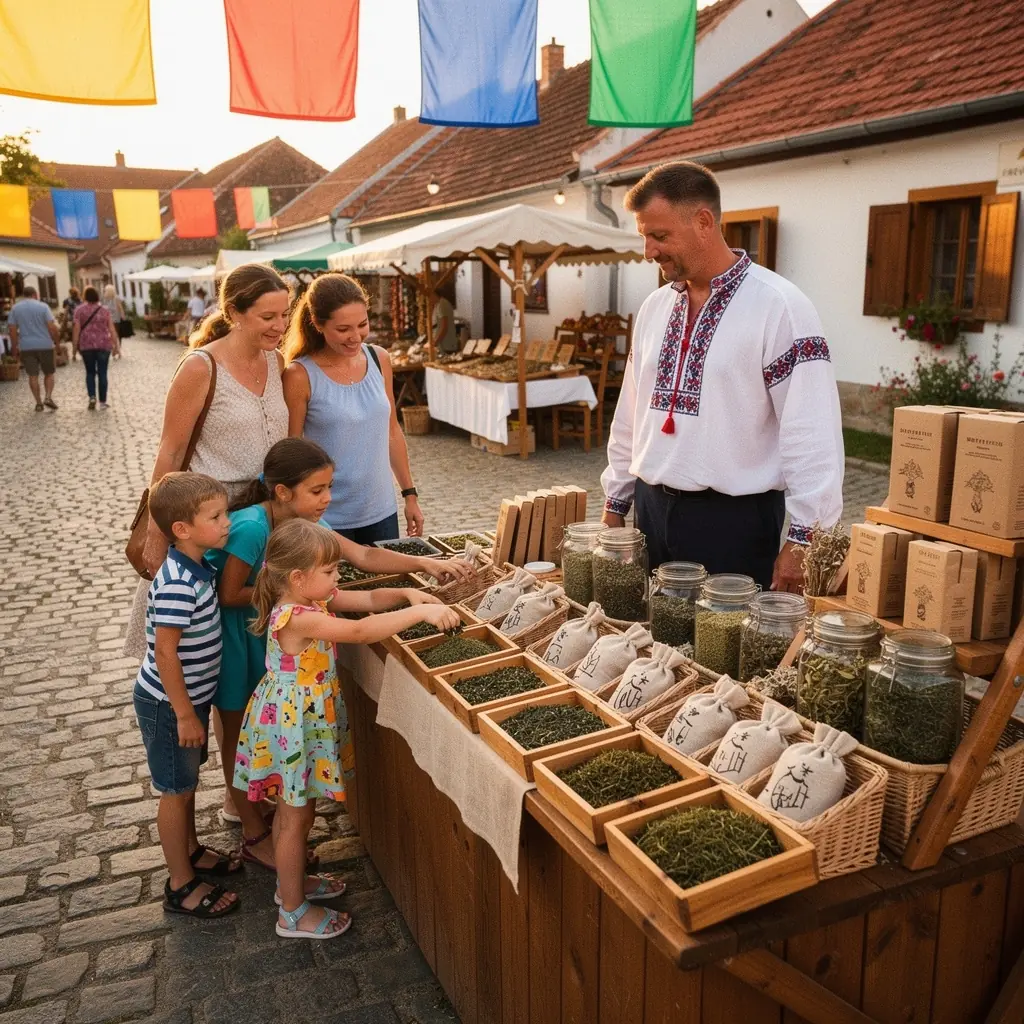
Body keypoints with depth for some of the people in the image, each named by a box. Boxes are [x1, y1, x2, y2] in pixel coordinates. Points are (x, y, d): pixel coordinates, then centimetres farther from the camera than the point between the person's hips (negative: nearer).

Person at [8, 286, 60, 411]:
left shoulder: (15, 308, 6)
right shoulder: (42, 306, -4)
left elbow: (12, 329, 4)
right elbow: (52, 327, -10)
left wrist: (14, 346, 11)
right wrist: (56, 340, 3)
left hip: (26, 347, 2)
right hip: (45, 345, -2)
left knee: (33, 375, 7)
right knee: (49, 373, 11)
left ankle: (38, 403, 7)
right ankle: (48, 397, -5)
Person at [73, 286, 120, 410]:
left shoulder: (79, 309, 0)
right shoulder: (105, 309, 3)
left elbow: (76, 329, -5)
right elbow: (112, 328, -1)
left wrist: (75, 345, 0)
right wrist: (116, 345, 2)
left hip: (86, 345, 0)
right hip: (103, 344, 0)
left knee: (90, 372, 14)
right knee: (102, 373, 3)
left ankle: (92, 397, -3)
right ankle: (103, 402, 3)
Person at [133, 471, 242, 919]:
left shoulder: (195, 567, -1)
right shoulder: (178, 585, -30)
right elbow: (165, 653, -27)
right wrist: (185, 714, -21)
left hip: (190, 695, 8)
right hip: (169, 704, -8)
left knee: (187, 782, 24)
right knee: (176, 790, 6)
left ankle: (190, 851, 43)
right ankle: (181, 885, 22)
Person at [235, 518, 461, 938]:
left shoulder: (315, 598, -2)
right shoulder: (297, 618, -30)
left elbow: (369, 599, 3)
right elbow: (361, 631, -38)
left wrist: (408, 594, -15)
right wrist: (421, 613, -37)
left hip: (305, 718, 9)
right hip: (294, 722, -9)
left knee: (293, 807, 24)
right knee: (297, 815, 6)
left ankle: (292, 882, 43)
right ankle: (293, 914, 22)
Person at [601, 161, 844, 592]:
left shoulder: (778, 306, -12)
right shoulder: (654, 308, 9)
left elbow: (810, 435, -15)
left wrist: (801, 540, -16)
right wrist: (615, 503, 16)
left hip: (733, 519, -6)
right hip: (652, 509, 6)